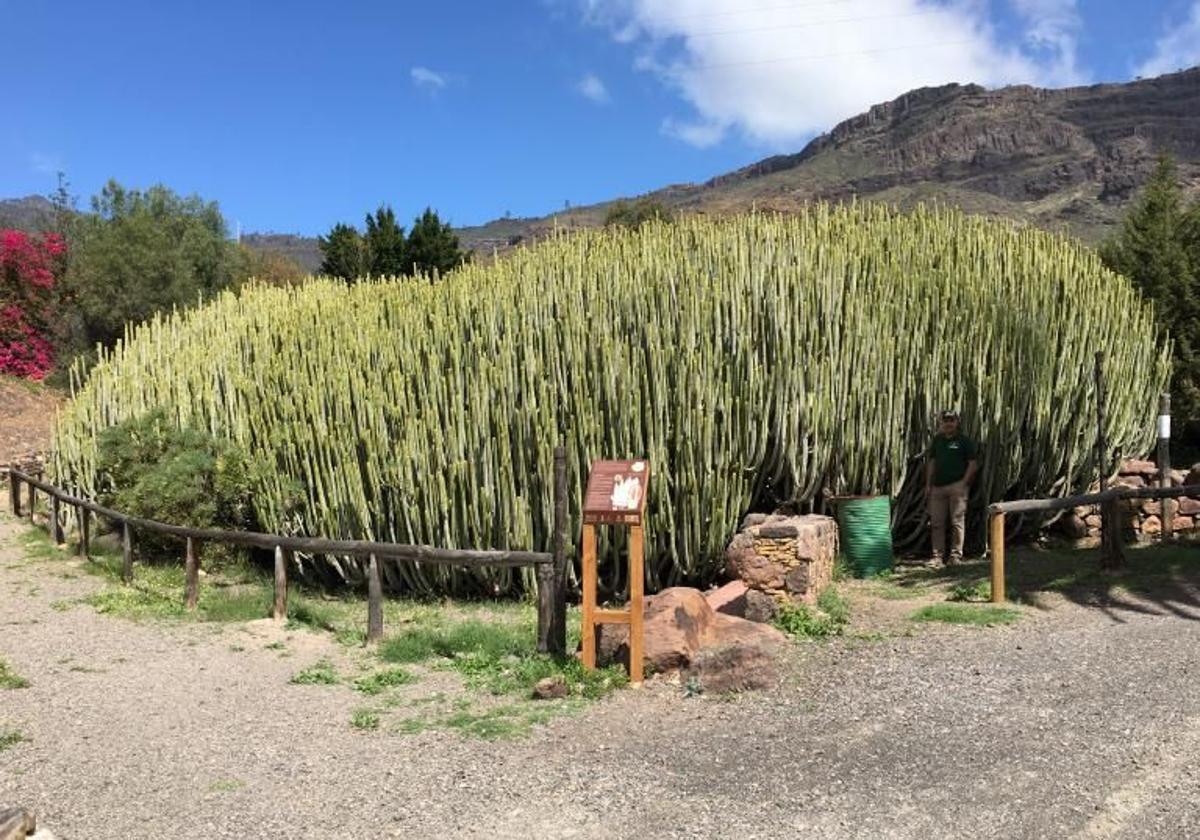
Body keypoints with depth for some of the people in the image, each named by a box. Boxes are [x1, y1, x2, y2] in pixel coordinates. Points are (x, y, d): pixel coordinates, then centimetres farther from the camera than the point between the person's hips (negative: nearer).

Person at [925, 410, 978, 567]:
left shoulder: (965, 441, -1)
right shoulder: (937, 440, 14)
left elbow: (973, 464, -4)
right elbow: (931, 462, 16)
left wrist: (964, 482, -12)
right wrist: (928, 485, 10)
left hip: (957, 486, -5)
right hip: (938, 487, 5)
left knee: (957, 521, -3)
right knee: (936, 523, 4)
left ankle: (956, 555, 4)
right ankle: (937, 555, 11)